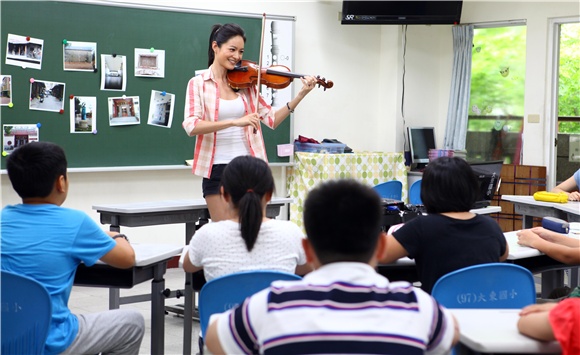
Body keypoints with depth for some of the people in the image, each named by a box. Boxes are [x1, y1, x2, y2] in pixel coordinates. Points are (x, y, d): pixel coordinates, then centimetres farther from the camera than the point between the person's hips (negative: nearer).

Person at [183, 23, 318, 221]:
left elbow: (272, 120, 6)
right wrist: (235, 121, -28)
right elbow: (191, 126, -17)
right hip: (217, 169, -3)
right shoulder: (198, 84, -2)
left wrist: (301, 95, -5)